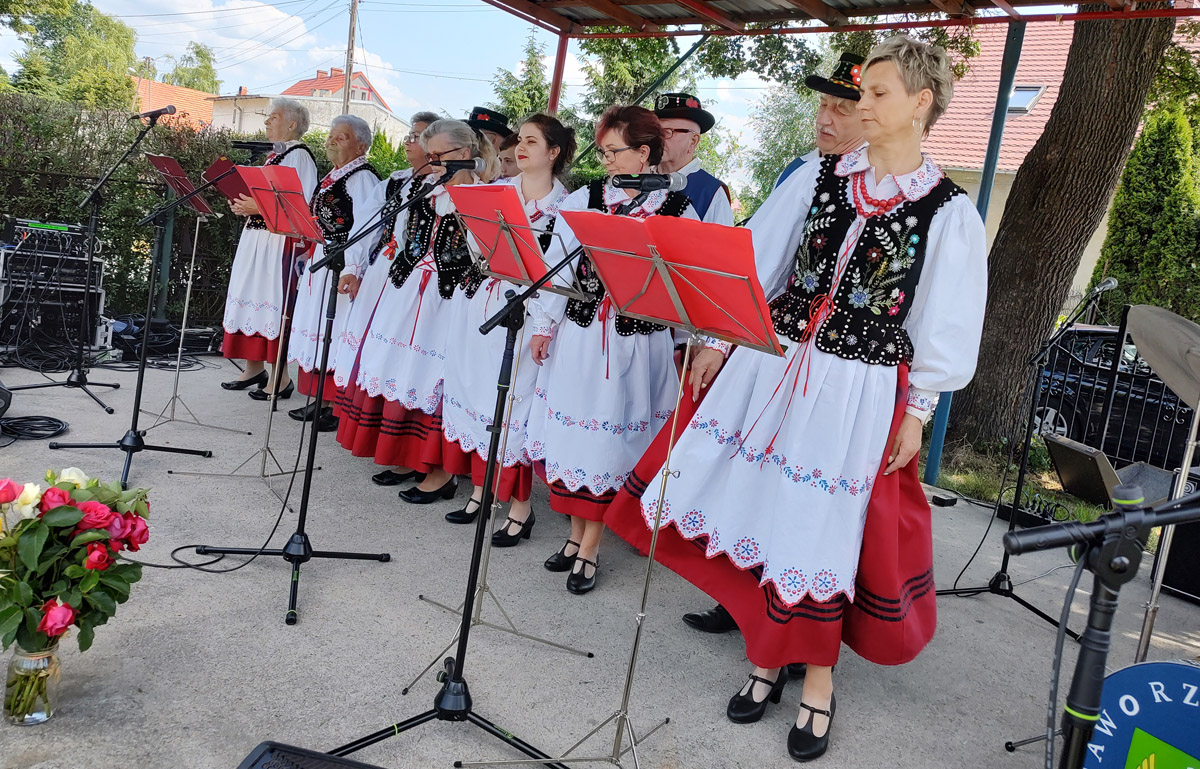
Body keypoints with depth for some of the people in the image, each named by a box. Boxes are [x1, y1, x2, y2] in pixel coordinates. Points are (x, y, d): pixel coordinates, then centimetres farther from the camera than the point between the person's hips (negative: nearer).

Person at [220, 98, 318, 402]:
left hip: (279, 238, -10)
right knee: (250, 297, 10)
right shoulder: (273, 155, 19)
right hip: (256, 236, 10)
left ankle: (280, 377, -2)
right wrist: (245, 206, 8)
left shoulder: (299, 155, -9)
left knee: (273, 301, -9)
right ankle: (254, 368, 19)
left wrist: (259, 208, -21)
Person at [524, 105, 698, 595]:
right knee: (570, 431, 8)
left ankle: (590, 546, 16)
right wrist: (544, 326, 6)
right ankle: (577, 533, 25)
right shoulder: (583, 200, 5)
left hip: (637, 343, -3)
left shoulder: (678, 211, -2)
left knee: (609, 440, 3)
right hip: (579, 335, 3)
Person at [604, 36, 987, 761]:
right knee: (763, 509, 7)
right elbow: (756, 262, 6)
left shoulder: (949, 211, -2)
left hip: (861, 393, -3)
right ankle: (770, 653, 28)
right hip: (773, 367, 3)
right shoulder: (818, 177, 5)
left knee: (823, 530, 4)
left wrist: (917, 413, -1)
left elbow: (946, 327, 1)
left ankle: (817, 676, 25)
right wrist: (716, 340, 2)